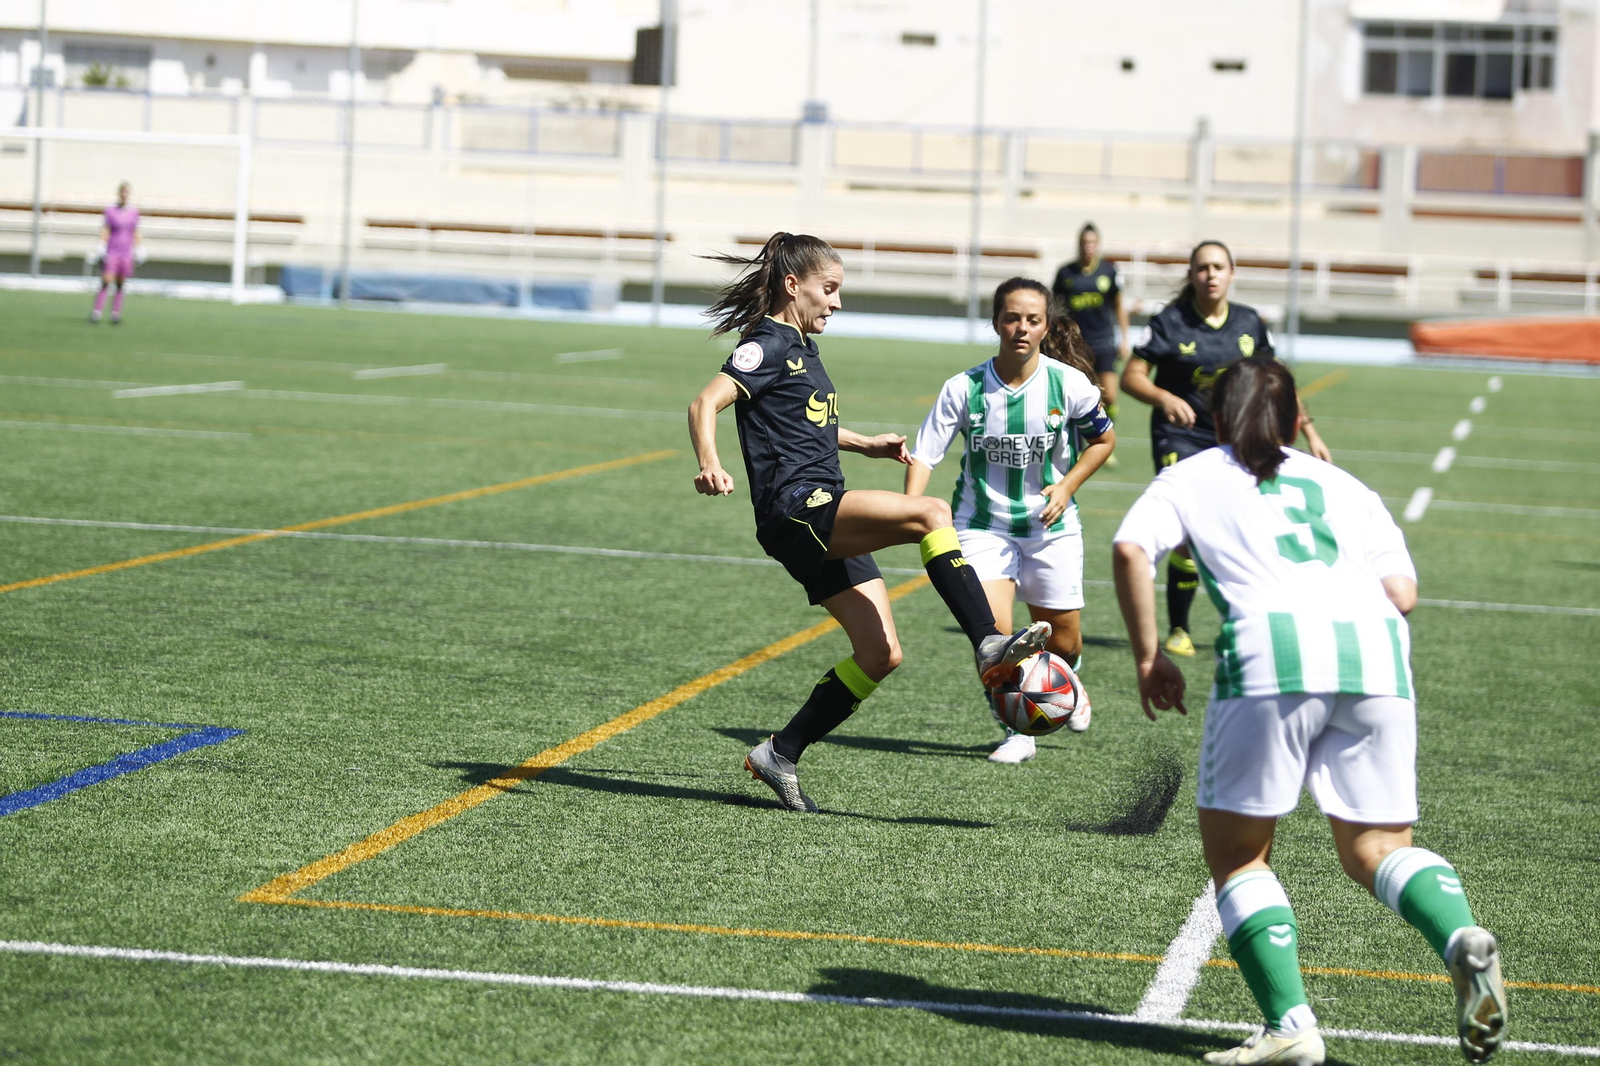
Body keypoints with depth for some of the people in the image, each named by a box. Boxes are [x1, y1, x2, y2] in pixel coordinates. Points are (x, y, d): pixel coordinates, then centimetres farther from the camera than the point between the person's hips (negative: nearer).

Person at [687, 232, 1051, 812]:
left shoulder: (802, 349, 22)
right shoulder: (768, 346, -6)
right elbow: (705, 403, -19)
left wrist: (866, 444, 42)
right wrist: (709, 464, -37)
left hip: (828, 522, 10)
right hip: (795, 505, -10)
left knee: (880, 654, 1)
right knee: (930, 512, -27)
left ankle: (779, 754, 8)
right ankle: (990, 645, -33)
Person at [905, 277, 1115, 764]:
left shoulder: (1068, 384, -13)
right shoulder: (964, 388, -15)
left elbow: (1104, 439, 4)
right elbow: (924, 453, -14)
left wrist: (1067, 486, -8)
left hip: (1050, 524, 1)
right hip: (983, 523, -1)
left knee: (1061, 640, 11)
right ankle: (1018, 731, 5)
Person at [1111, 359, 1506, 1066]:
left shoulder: (1192, 477, 24)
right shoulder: (1345, 486, 30)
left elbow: (1131, 549, 5)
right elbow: (1400, 592, 17)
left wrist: (1148, 656, 12)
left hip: (1272, 652, -3)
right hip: (1377, 654, 3)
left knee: (1234, 852, 9)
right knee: (1375, 848, 11)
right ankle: (1462, 941, -19)